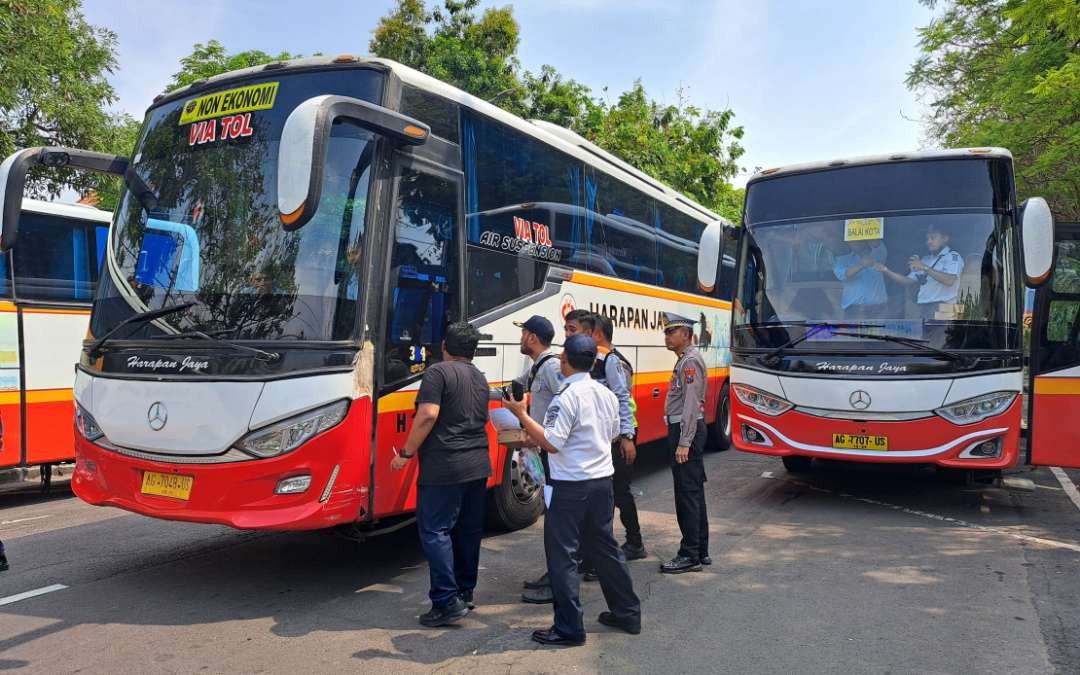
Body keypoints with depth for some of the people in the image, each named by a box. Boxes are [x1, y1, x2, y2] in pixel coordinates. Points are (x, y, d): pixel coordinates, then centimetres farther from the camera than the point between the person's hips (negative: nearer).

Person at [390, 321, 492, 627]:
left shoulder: (438, 372, -9)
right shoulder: (480, 378, 16)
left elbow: (428, 415, -18)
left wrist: (407, 452, -11)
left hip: (444, 468, -8)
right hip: (478, 465, 8)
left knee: (435, 531, -3)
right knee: (469, 530, 14)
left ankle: (447, 601, -7)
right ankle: (465, 593, 24)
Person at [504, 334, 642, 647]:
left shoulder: (567, 396, -18)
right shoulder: (607, 394, 7)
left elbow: (552, 443, -21)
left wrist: (521, 415, -15)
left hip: (570, 486, -8)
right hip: (602, 480, 8)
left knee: (562, 556, 2)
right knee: (605, 547, 19)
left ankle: (569, 628, 8)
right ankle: (627, 613, 29)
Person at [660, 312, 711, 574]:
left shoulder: (691, 361, -14)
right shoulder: (685, 359, 18)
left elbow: (691, 404, -21)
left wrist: (684, 442, -24)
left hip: (686, 430, -11)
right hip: (681, 429, 11)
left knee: (687, 493, -6)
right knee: (694, 492, 14)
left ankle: (690, 556, -1)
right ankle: (701, 551, 22)